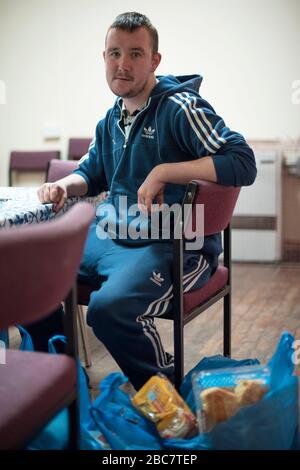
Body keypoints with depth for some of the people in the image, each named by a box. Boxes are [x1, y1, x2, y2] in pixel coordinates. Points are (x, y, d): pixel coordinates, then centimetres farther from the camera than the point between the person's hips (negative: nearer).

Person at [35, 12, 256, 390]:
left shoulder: (180, 108, -12)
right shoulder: (112, 120, 13)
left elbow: (243, 164, -23)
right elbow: (91, 173, 29)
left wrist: (163, 172, -25)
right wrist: (62, 186, 6)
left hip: (175, 246, -8)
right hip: (106, 236, 8)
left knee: (109, 308, -34)